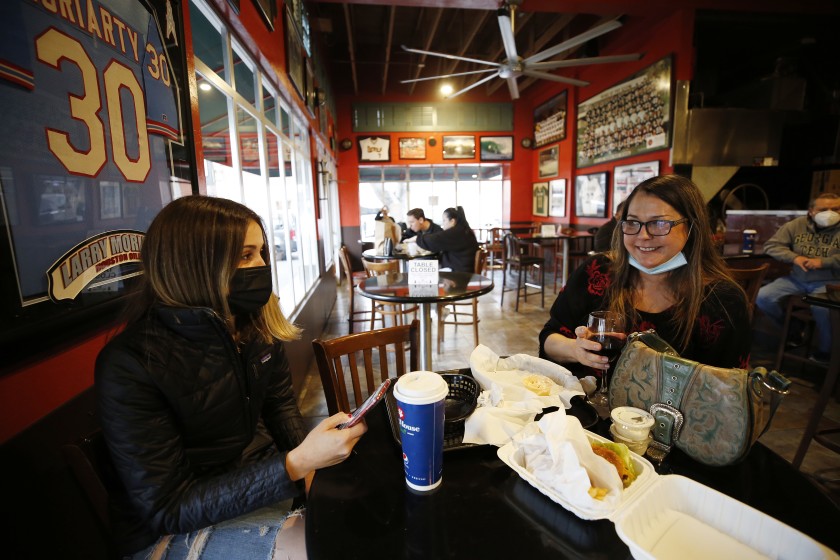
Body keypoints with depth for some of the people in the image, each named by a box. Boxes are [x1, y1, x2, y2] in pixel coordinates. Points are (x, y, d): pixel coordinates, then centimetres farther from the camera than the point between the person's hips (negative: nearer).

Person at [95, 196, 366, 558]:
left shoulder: (257, 323, -7)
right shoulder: (129, 365, -24)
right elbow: (166, 509, -23)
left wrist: (309, 462, -12)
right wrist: (296, 463, -33)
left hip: (258, 474, 6)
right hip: (179, 528, -5)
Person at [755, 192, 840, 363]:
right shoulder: (796, 225, 2)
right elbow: (771, 245, -1)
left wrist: (823, 262, -23)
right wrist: (794, 257, -17)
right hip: (796, 279, 3)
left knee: (822, 308, -33)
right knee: (762, 297, -16)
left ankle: (825, 350, -4)